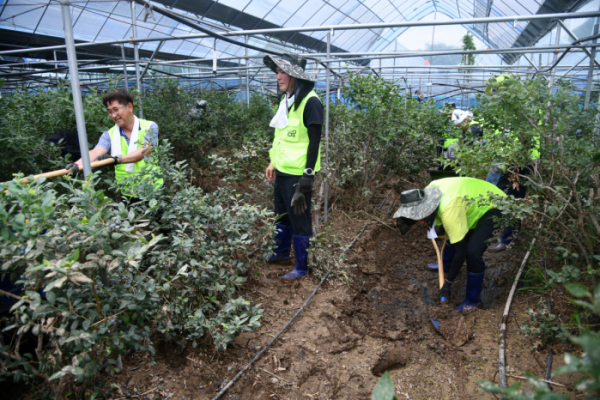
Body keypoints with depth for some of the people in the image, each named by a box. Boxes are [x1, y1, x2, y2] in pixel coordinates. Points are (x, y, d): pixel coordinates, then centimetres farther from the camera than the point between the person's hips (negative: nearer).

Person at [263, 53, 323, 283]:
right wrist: (273, 161, 16)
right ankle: (282, 254, 39)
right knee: (282, 215, 20)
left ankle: (302, 267, 17)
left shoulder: (310, 102, -15)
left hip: (297, 173, -8)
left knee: (299, 219, 2)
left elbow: (314, 142, -17)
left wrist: (308, 177, -19)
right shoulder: (285, 100, 11)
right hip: (282, 170, 9)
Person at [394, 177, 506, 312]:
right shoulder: (428, 191, -15)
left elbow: (460, 252, -30)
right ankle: (447, 264, 45)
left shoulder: (449, 211, -38)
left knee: (473, 251, -21)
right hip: (479, 199, 9)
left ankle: (473, 300, -2)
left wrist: (448, 284, -22)